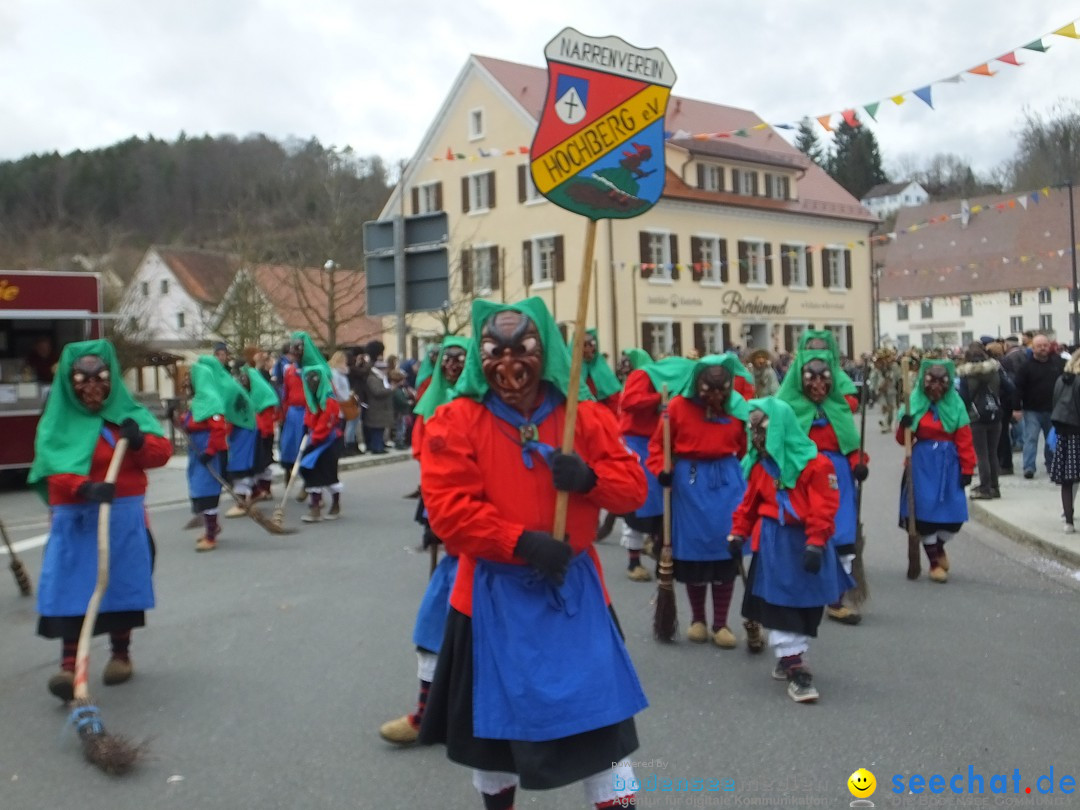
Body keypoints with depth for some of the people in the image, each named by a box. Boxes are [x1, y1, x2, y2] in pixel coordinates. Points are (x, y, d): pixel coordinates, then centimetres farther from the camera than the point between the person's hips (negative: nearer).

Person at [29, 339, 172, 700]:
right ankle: (68, 666, -5)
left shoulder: (129, 414, 5)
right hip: (74, 519, -1)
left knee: (121, 585, 9)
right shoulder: (58, 422, -1)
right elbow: (53, 468, -13)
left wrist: (139, 442, -21)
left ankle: (121, 654, 26)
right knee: (71, 588, -7)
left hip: (123, 516, 2)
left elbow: (162, 452, 0)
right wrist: (84, 487, -32)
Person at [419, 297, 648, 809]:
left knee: (600, 708, 4)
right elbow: (448, 508, -17)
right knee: (494, 711, 15)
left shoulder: (585, 417, -1)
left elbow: (633, 488, -1)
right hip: (494, 591, -1)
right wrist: (519, 541, -24)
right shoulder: (456, 421, -8)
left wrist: (590, 478, -22)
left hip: (572, 586, 1)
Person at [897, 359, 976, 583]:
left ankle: (939, 546, 31)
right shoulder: (915, 403, 2)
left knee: (954, 515, 0)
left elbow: (965, 440, 0)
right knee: (925, 512, -2)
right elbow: (903, 439, 3)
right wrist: (904, 425, -18)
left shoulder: (955, 405, 1)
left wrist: (967, 469, -3)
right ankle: (935, 562, 14)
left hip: (948, 464, 1)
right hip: (923, 464, -1)